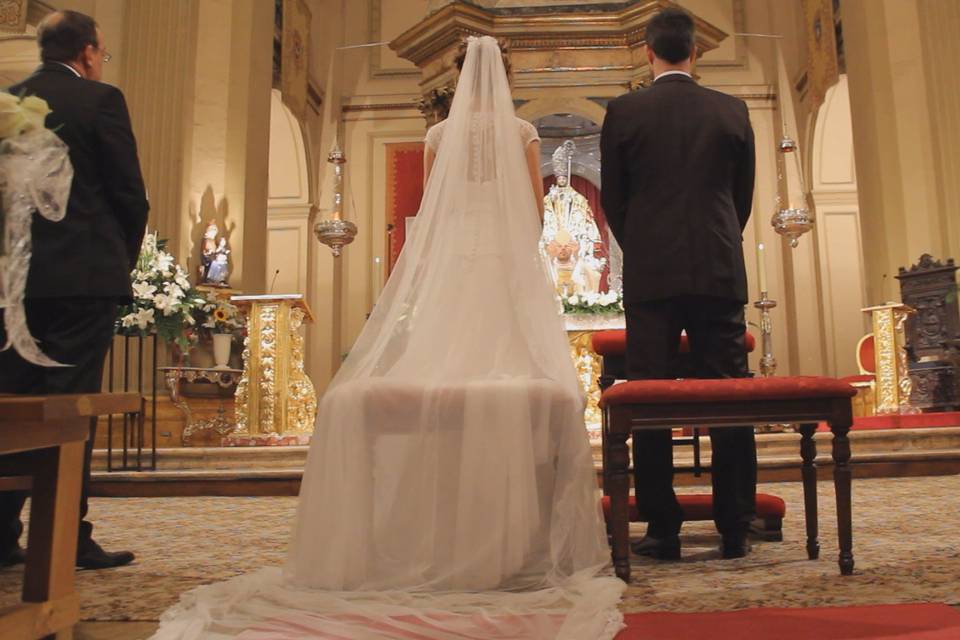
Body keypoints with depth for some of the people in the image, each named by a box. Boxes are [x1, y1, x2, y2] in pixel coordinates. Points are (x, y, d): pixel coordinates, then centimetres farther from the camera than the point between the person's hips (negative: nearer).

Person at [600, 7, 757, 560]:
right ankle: (735, 530, 11)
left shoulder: (623, 112, 1)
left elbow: (613, 199, 6)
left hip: (650, 273, -1)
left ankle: (664, 530, 6)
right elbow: (744, 196, 12)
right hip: (721, 272, 2)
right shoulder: (733, 111, 7)